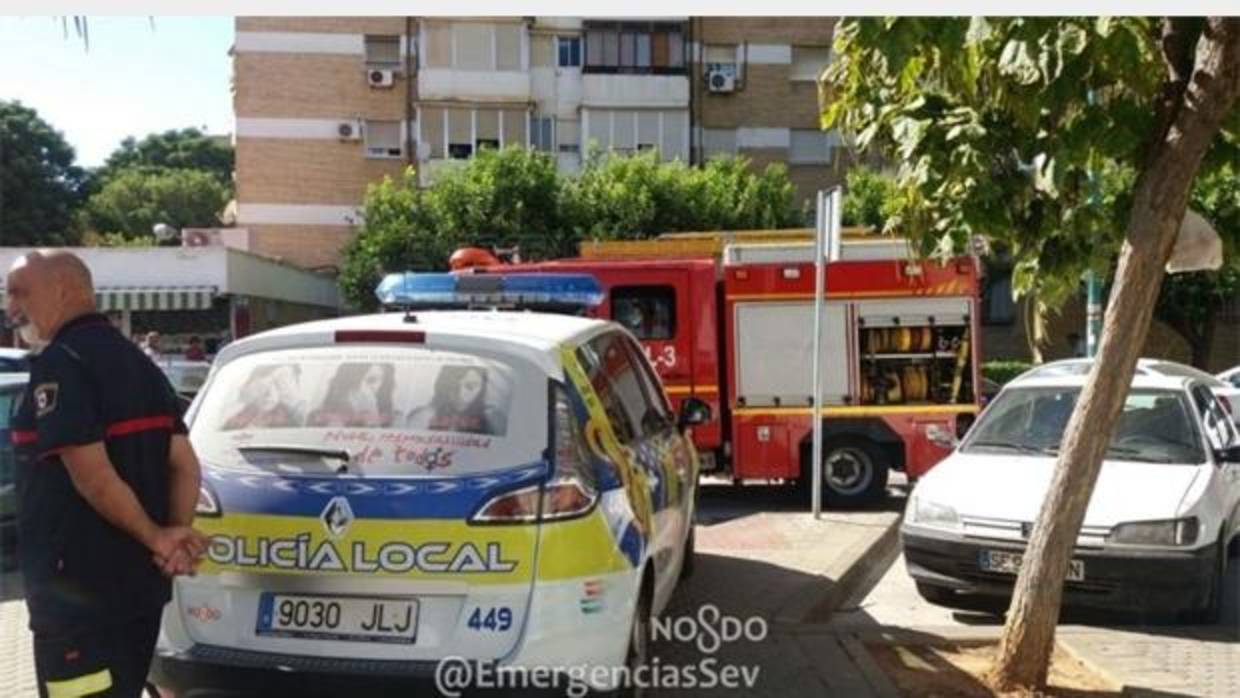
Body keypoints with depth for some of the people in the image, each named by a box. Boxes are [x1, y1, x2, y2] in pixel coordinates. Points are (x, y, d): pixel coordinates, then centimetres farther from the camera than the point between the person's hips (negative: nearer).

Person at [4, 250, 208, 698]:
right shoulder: (137, 361, 13)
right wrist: (176, 534, -5)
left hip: (79, 593, -9)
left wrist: (156, 539, -12)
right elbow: (184, 464, 7)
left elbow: (91, 475, -23)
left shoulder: (60, 362, -14)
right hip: (140, 584, 9)